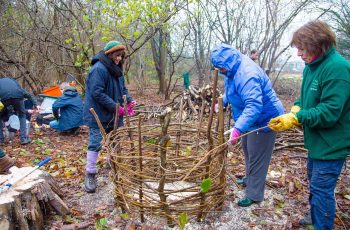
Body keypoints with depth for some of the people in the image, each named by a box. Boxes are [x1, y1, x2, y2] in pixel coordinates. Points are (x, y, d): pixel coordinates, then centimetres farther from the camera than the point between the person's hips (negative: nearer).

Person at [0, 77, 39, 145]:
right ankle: (24, 138, 15)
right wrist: (36, 104, 25)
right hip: (17, 96, 1)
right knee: (22, 116, 24)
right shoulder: (12, 80, 40)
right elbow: (28, 94, 30)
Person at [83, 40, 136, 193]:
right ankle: (90, 175, 9)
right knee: (95, 143, -3)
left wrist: (129, 101, -5)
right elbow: (97, 93, -25)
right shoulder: (99, 69, -20)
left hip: (114, 115, 9)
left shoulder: (117, 69, 9)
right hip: (98, 115, -9)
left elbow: (123, 88, 14)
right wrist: (115, 107, -25)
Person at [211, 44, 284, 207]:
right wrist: (223, 102, 6)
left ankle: (254, 194, 17)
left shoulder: (247, 75, -34)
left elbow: (254, 106, -44)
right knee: (247, 150, 25)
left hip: (264, 119, -10)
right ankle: (250, 179, 47)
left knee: (257, 158, 1)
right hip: (252, 119, 10)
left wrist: (237, 129, -50)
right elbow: (230, 90, 20)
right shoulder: (233, 69, -1)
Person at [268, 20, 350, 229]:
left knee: (321, 188, 2)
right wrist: (297, 108, -6)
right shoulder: (312, 65, 5)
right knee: (315, 183, 24)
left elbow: (329, 112, -28)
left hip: (331, 144, -10)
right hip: (317, 140, 10)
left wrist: (296, 118, -28)